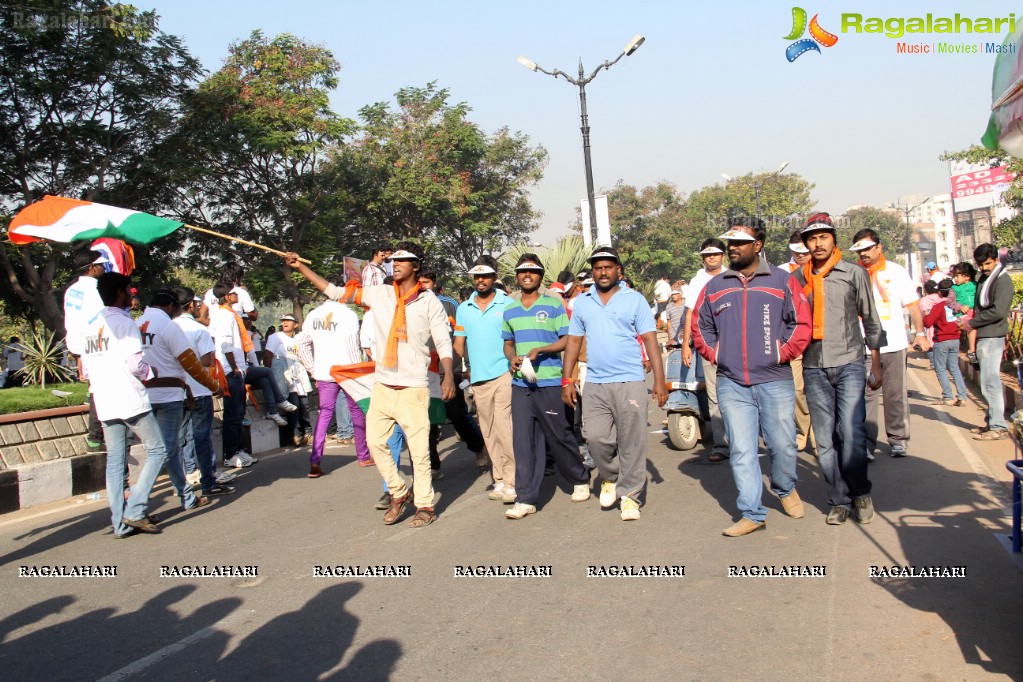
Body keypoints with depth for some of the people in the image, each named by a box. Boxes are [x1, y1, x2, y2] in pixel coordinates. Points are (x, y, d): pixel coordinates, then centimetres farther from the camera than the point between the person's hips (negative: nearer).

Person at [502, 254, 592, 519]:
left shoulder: (554, 305, 0)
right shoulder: (509, 311, 14)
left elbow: (566, 340, -3)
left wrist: (539, 350, -17)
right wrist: (512, 357, 0)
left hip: (549, 382, -4)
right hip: (520, 383, 4)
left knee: (559, 435, 4)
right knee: (523, 441, 1)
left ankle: (580, 479, 29)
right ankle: (526, 499, 6)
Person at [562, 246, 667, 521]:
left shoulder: (634, 299, 2)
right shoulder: (581, 302, 11)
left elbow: (650, 340, -2)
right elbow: (573, 342, 13)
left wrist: (659, 380, -8)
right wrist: (567, 380, 5)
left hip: (630, 382, -2)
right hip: (595, 384, 3)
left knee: (631, 443, 0)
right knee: (595, 437, -3)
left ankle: (630, 495, 13)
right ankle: (610, 478, 25)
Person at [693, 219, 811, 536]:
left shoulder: (782, 281, 2)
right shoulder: (715, 286, 9)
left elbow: (802, 322, 2)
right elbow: (700, 325, 18)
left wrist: (783, 353, -5)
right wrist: (714, 354, 6)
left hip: (775, 382, -1)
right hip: (731, 384, 2)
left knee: (783, 445, 7)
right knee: (741, 450, 1)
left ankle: (785, 489, 37)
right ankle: (751, 514, 9)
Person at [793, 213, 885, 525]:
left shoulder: (854, 273, 4)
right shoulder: (798, 278, 9)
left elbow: (870, 321, 8)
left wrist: (876, 365, 8)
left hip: (849, 364, -2)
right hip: (814, 368, 2)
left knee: (852, 434, -10)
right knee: (825, 440, 4)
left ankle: (859, 492, 13)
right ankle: (838, 500, 16)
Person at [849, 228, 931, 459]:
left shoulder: (896, 272, 6)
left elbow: (912, 304, 9)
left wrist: (920, 333, 2)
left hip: (894, 345, 1)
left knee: (896, 395, 8)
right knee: (866, 396, -4)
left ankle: (898, 440, 19)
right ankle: (867, 442, -1)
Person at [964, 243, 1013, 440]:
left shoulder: (1002, 280, -11)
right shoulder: (984, 279, 16)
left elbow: (998, 311, -20)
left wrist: (971, 323, -12)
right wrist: (971, 321, 6)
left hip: (993, 337, -9)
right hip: (983, 336, 9)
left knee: (990, 382, -10)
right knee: (990, 381, 13)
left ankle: (998, 427, -8)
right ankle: (992, 422, 19)